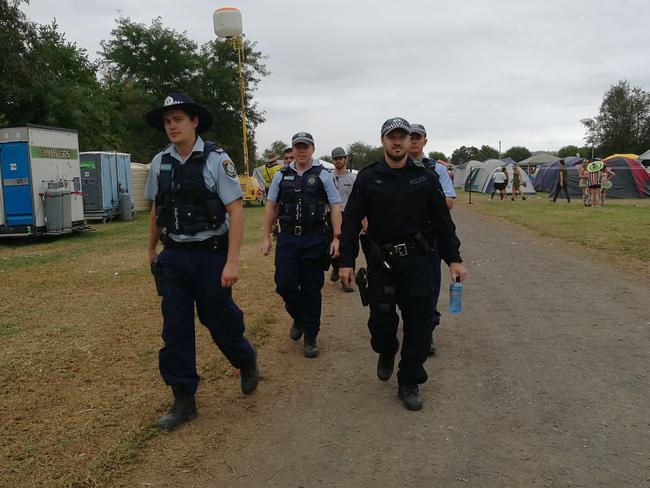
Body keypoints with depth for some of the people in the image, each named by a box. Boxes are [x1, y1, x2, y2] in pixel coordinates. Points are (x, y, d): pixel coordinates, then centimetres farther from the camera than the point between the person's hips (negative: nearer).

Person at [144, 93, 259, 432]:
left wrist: (232, 262, -18)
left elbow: (236, 211, -13)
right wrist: (151, 248, 24)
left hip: (210, 255, -4)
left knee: (219, 320, 7)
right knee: (175, 329, 6)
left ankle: (247, 362, 38)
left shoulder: (216, 160, -9)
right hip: (173, 257, 4)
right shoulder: (160, 162, 5)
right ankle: (183, 400, 19)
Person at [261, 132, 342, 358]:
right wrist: (266, 237, 7)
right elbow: (271, 206, 11)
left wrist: (336, 237, -9)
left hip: (315, 239, -2)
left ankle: (310, 337, 17)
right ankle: (299, 318, 28)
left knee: (312, 289, 3)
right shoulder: (282, 176, 8)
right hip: (287, 238, 2)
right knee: (285, 285, -3)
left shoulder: (323, 175, 1)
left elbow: (335, 207, 0)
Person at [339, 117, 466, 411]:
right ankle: (386, 354, 39)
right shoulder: (367, 178, 1)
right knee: (381, 319, 4)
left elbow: (442, 220, 5)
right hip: (381, 262, 0)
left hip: (419, 260, 1)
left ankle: (409, 383, 16)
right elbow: (351, 221, 1)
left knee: (419, 321, 1)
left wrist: (454, 259, 2)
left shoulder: (425, 177, 4)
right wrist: (346, 261, -4)